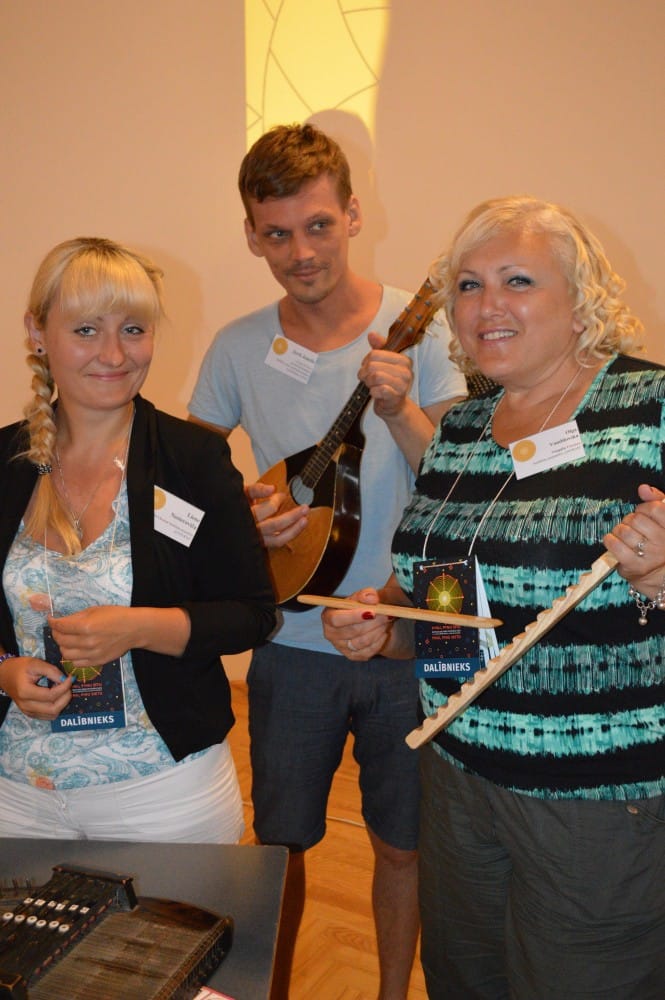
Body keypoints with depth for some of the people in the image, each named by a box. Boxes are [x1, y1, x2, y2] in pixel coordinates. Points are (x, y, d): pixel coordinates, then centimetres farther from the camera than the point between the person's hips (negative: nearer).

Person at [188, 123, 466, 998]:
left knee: (403, 845, 14)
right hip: (293, 642, 2)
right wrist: (240, 516, -11)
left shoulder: (419, 328, -7)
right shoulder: (238, 349, 0)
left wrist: (398, 410, -24)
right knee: (280, 843, 14)